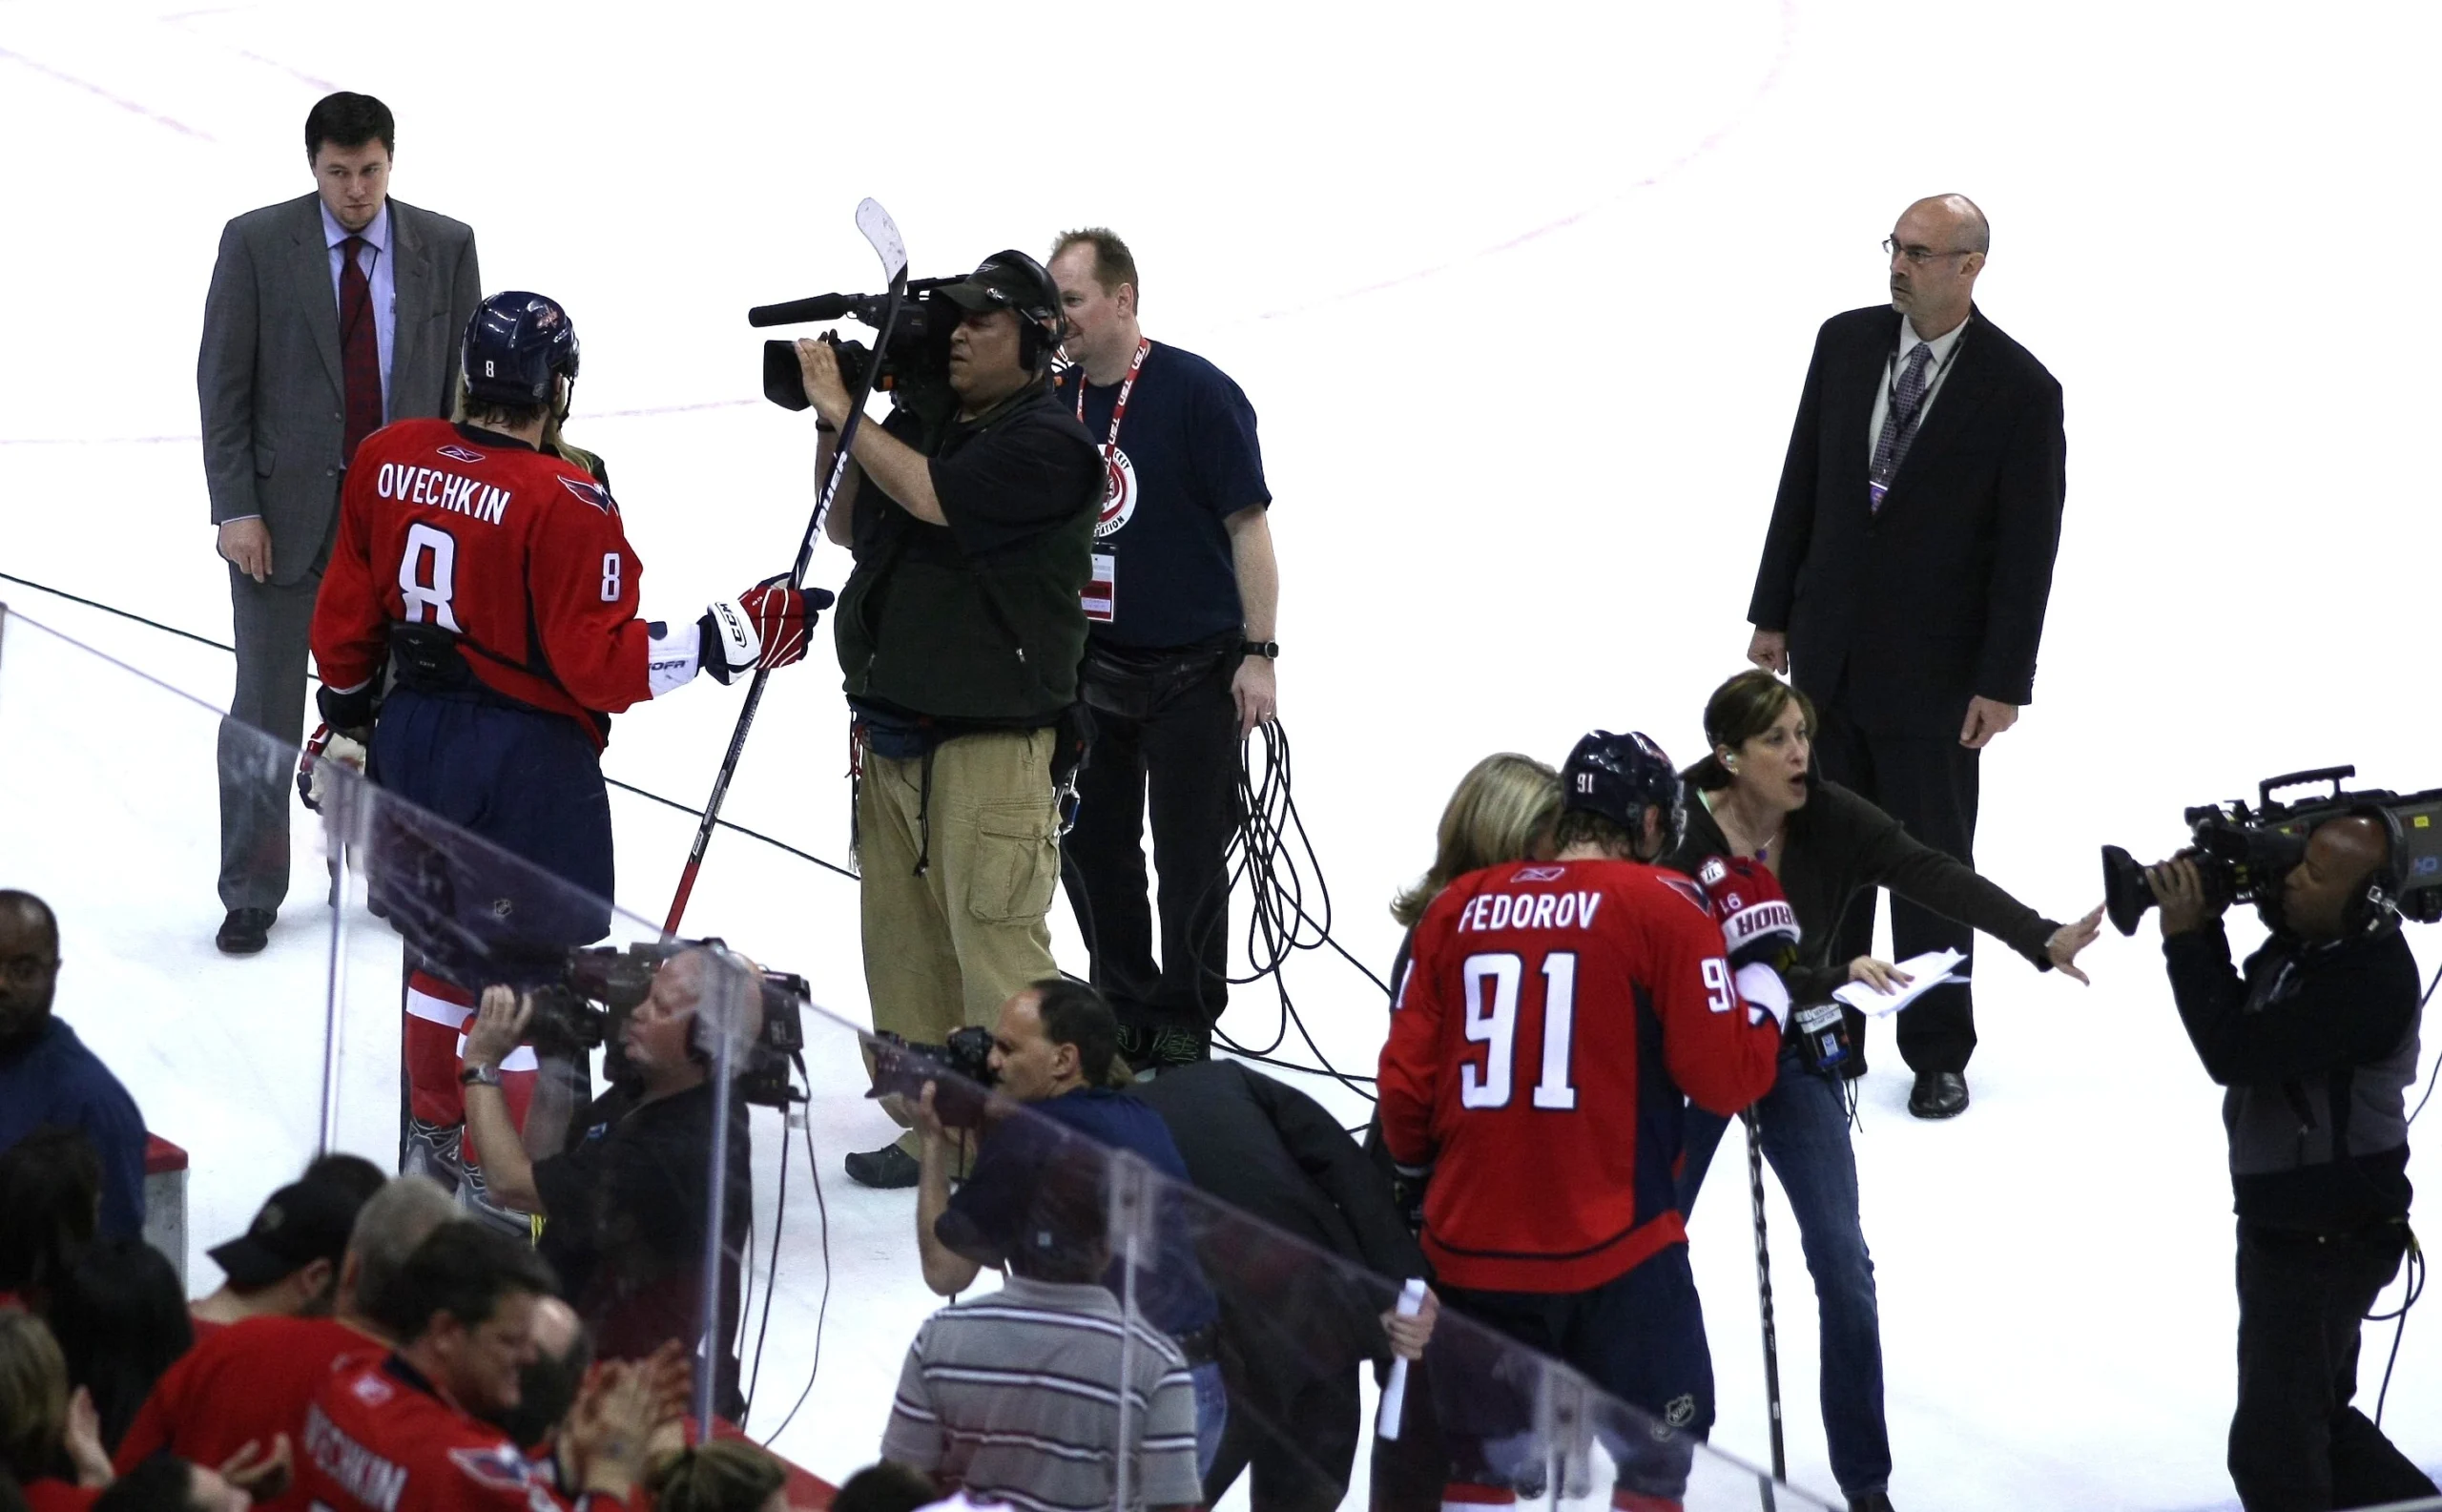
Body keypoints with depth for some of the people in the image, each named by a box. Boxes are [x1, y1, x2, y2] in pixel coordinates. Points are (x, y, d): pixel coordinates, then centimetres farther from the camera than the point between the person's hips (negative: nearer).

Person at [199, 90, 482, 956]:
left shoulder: (444, 249, 1)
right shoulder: (256, 244, -4)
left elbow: (465, 385, 5)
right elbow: (223, 384, -3)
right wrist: (236, 508, -9)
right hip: (287, 511, -2)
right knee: (265, 713, 2)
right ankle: (251, 897, 11)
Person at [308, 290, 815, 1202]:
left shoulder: (387, 461, -2)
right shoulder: (564, 505, -20)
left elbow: (348, 613, 8)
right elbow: (600, 665, -21)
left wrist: (346, 714, 22)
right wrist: (727, 640, -17)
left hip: (414, 740, 7)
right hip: (526, 762, -7)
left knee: (444, 938, 22)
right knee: (523, 964, 4)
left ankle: (432, 1142, 35)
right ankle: (498, 1179, 8)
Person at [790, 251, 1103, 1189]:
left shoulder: (1048, 442, -10)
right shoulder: (923, 422, 13)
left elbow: (933, 498, -21)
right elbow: (848, 529, 22)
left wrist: (846, 414, -11)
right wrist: (834, 428, 8)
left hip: (992, 741, -8)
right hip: (891, 729, 8)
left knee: (995, 953, -9)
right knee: (905, 947, 10)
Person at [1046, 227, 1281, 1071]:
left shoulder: (1199, 394, -12)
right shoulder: (1054, 399, 4)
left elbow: (1247, 525, -11)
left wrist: (1258, 654, -14)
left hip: (1193, 669, -6)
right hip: (1089, 666, 6)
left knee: (1190, 856, 1)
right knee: (1089, 846, 9)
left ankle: (1185, 1026, 12)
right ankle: (1126, 1013, 23)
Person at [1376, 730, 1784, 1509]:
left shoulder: (1458, 908, 8)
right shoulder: (1662, 908, -4)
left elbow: (1405, 1083, 9)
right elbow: (1725, 1076, -7)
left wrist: (1417, 1173, 27)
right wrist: (1765, 998, 13)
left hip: (1473, 1247, 4)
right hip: (1617, 1252, -4)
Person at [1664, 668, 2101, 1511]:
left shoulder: (1832, 822, -16)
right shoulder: (1684, 834, -24)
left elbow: (1932, 879, -28)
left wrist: (2042, 940, -43)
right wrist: (1836, 976, -42)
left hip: (1796, 1056, 2)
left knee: (1844, 1267, -7)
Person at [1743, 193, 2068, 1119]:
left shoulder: (2020, 390, -13)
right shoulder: (1846, 343, 0)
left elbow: (2028, 548, -11)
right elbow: (1802, 482, 8)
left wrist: (2003, 682, -12)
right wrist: (1773, 614, 7)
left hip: (1932, 669, -4)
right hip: (1829, 651, 4)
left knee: (1933, 860, 7)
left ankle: (1939, 1053, 18)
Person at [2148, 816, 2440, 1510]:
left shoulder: (2369, 983, -29)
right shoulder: (2303, 941, 0)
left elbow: (2234, 1053, -32)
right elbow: (2239, 1021, 11)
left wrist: (2185, 937, -24)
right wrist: (2204, 926, -4)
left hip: (2330, 1240, -10)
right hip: (2284, 1222, 10)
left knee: (2272, 1442, -1)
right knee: (2313, 1413, 24)